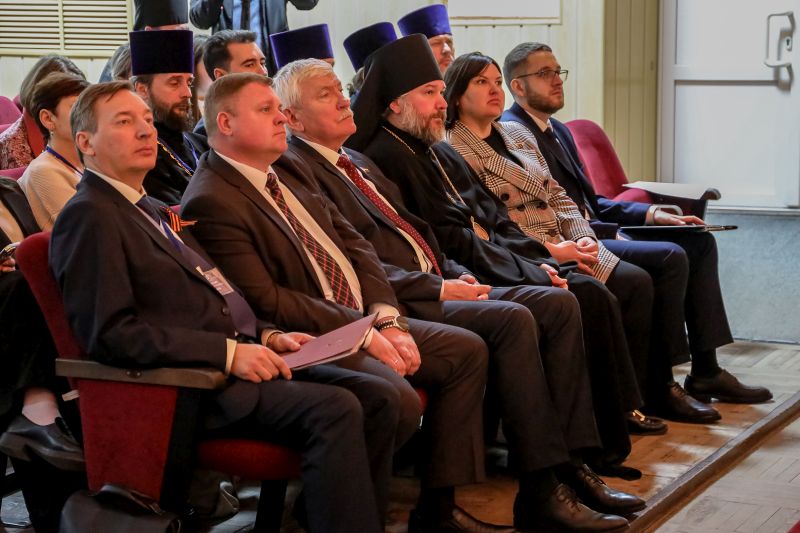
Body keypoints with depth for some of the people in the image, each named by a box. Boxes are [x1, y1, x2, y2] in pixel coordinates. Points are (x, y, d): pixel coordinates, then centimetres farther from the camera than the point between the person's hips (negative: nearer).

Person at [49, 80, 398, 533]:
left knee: (377, 398, -7)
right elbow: (109, 333, -16)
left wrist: (266, 336, 6)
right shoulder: (88, 216, -6)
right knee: (334, 409, -26)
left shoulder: (155, 211, 24)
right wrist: (227, 351, -20)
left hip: (237, 360, 9)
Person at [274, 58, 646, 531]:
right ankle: (542, 483, -22)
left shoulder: (358, 162, 25)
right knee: (512, 319, -27)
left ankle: (572, 460, -7)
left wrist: (459, 275, 7)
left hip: (436, 285, 10)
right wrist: (437, 287, -17)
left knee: (559, 304, -5)